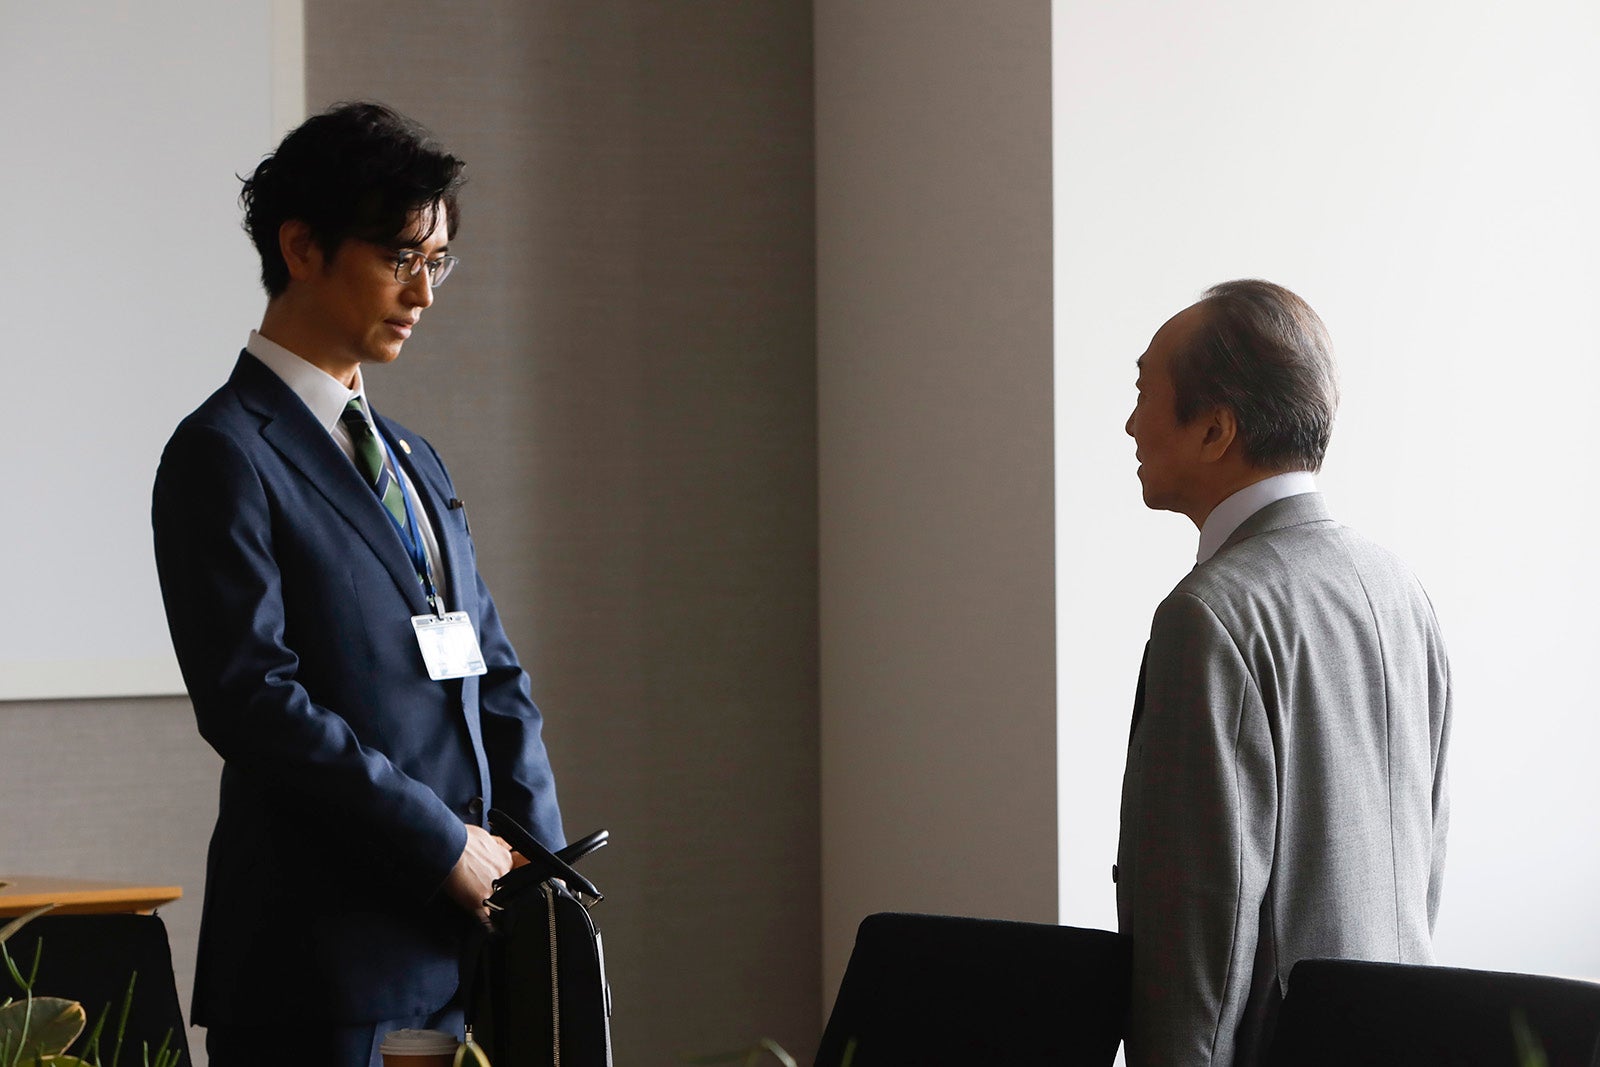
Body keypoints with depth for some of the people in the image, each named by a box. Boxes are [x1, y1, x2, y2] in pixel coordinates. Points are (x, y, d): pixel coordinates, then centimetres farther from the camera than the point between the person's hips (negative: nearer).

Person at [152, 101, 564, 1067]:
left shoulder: (414, 461, 20)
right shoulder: (225, 453, -5)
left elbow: (497, 677, 19)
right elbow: (251, 696, -15)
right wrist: (445, 844, -14)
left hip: (458, 948, 7)